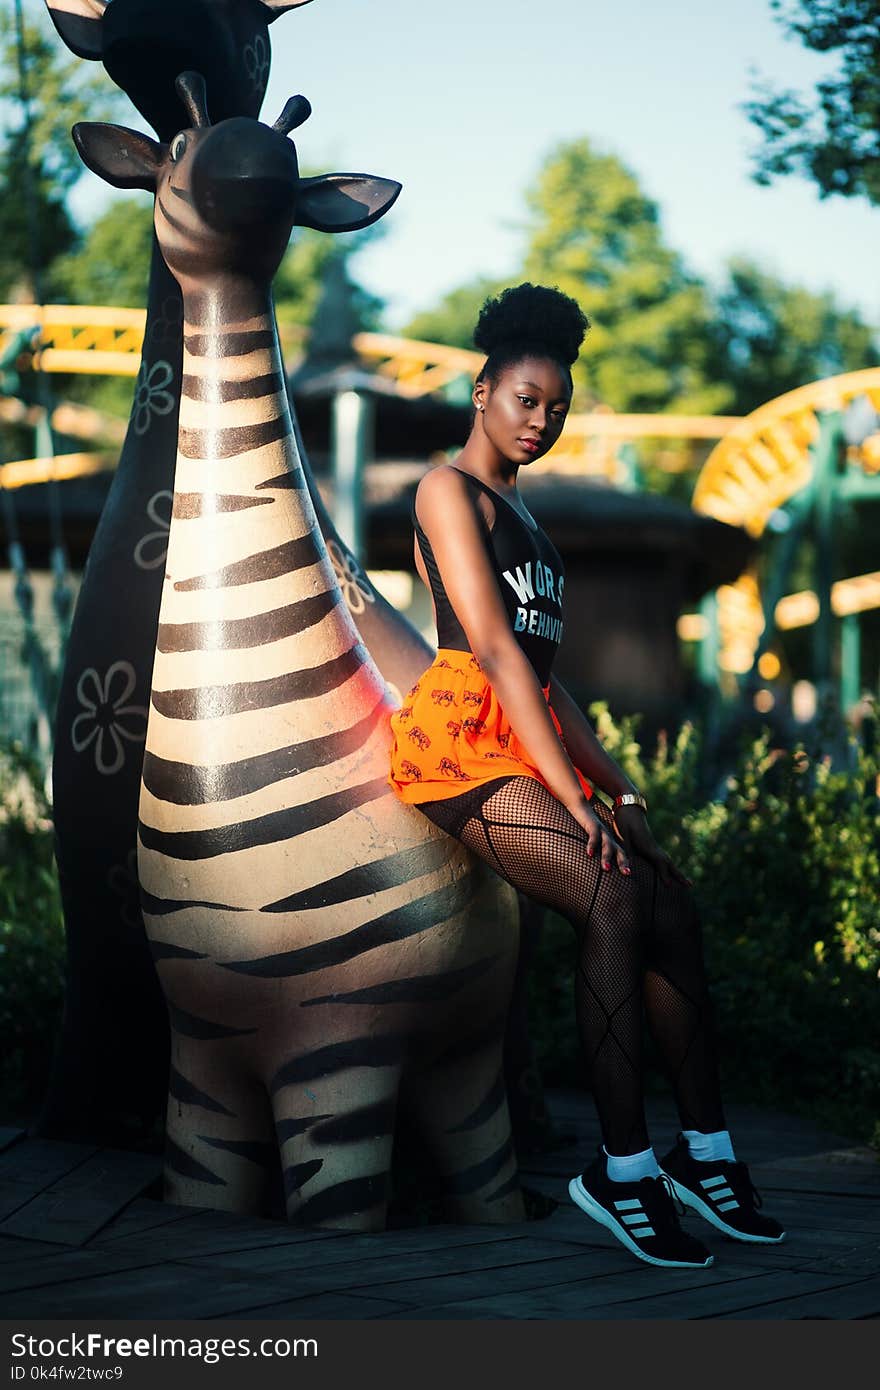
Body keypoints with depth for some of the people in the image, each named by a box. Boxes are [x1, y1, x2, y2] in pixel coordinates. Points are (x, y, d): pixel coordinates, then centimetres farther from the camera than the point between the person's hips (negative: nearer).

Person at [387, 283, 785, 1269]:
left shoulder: (517, 511, 25)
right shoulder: (450, 490, -2)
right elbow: (495, 648, -12)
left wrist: (618, 787, 10)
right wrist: (575, 797, -18)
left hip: (530, 736, 8)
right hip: (460, 733, -8)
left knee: (673, 902, -8)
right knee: (615, 897, -25)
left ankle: (702, 1150, -3)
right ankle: (624, 1169, -22)